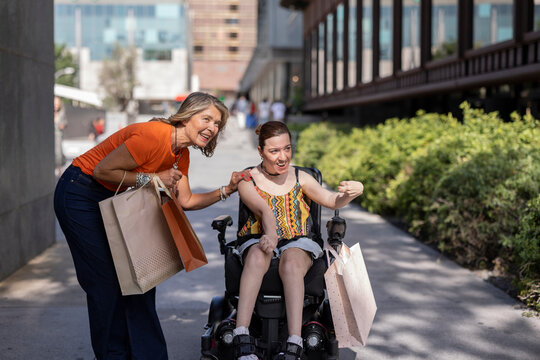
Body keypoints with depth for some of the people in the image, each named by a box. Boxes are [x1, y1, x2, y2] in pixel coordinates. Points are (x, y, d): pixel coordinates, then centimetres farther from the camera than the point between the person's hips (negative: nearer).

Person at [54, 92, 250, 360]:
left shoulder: (181, 155, 1)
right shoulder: (153, 136, -27)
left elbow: (186, 202, 3)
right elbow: (102, 170, -23)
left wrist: (227, 190, -8)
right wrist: (153, 178, -22)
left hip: (110, 200, 9)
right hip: (78, 195, -9)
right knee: (107, 281, -4)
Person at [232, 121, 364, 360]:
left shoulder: (300, 179, 11)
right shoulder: (248, 182, 3)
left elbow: (332, 201, 4)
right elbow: (264, 210, -16)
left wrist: (352, 192, -19)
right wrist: (270, 235, -37)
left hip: (297, 243, 1)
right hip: (257, 240, -1)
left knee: (291, 262, -35)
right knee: (257, 256, -37)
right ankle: (241, 339, -46)